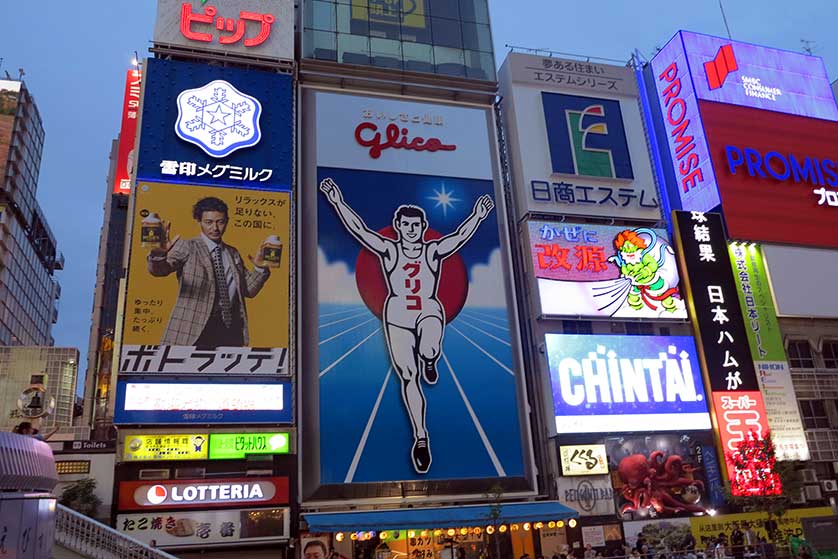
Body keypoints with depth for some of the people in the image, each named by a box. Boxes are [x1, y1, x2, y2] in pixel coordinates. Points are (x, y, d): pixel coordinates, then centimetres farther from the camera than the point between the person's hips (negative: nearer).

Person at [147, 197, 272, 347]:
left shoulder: (233, 254, 17)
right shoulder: (187, 247, 2)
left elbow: (249, 290, 18)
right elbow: (158, 270, -13)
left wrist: (260, 268, 1)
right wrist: (159, 254, -36)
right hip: (194, 330, -4)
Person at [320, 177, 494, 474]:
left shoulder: (434, 251, 2)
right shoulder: (388, 250, 1)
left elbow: (460, 236, -10)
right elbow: (359, 230, -8)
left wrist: (478, 215, -24)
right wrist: (338, 203, -17)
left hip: (430, 311, -1)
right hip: (397, 316, 1)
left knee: (430, 350, -35)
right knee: (408, 378, 0)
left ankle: (429, 361, 5)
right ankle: (421, 437, 11)